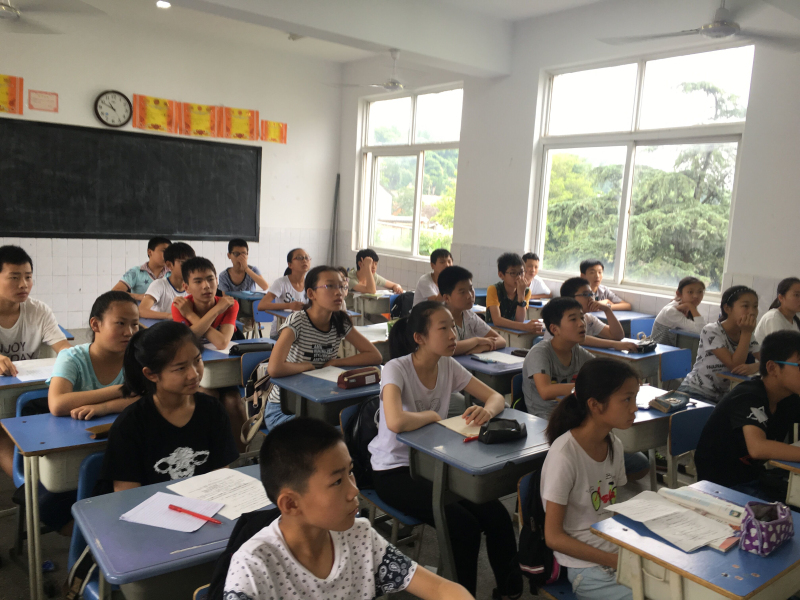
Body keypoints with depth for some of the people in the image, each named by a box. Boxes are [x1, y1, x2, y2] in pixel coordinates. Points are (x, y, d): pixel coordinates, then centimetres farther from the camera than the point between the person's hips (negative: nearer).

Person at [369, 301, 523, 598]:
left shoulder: (448, 365, -3)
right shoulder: (396, 369, -22)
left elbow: (496, 397, 0)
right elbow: (396, 422, -40)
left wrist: (487, 410, -24)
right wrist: (432, 415, -21)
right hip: (394, 470, -5)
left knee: (496, 516, -12)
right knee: (464, 525, -21)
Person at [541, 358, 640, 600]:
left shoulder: (613, 444, 2)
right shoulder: (564, 456, -21)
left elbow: (613, 509, 11)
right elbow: (554, 537, -16)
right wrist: (616, 562, -18)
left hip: (619, 550, 7)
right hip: (588, 566, -7)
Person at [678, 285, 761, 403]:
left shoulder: (749, 336, 7)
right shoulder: (711, 331, -15)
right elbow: (735, 366, -20)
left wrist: (754, 366, -24)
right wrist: (746, 333, -22)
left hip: (722, 397, 7)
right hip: (696, 393, -7)